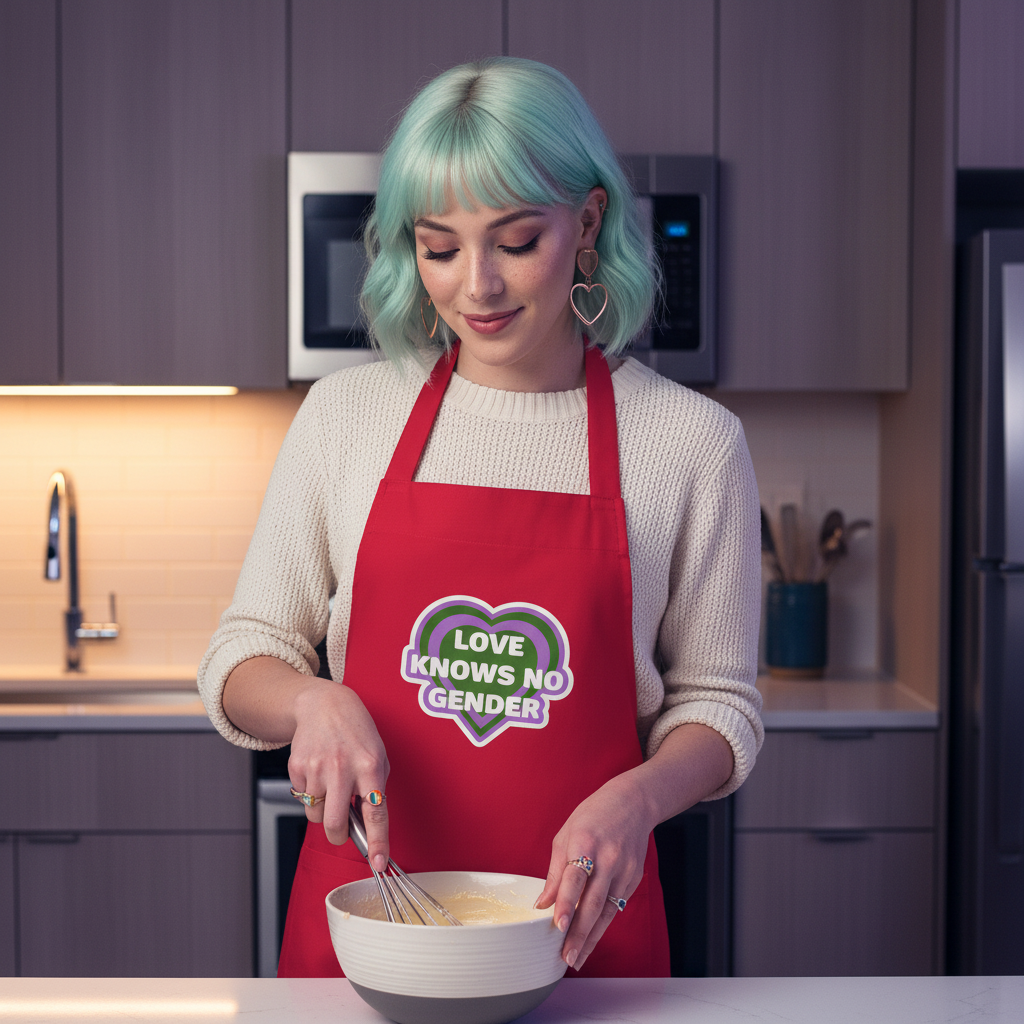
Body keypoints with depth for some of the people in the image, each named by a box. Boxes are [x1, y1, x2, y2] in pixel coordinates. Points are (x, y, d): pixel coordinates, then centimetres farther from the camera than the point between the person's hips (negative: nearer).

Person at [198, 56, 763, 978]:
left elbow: (717, 701, 2)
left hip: (577, 926, -1)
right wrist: (312, 701, -16)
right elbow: (242, 657, 6)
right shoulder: (345, 412, 1)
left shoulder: (691, 442, -3)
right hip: (360, 905, 1)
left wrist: (636, 798, -18)